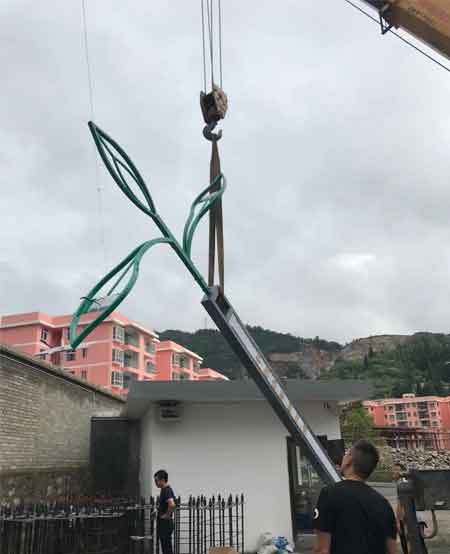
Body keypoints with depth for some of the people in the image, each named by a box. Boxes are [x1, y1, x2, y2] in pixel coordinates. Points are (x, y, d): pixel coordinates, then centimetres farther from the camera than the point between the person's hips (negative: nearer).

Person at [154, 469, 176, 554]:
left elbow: (172, 505, -34)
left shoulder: (166, 490, -18)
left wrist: (167, 515, -22)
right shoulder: (164, 490, 13)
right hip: (162, 523, 10)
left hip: (165, 524, -10)